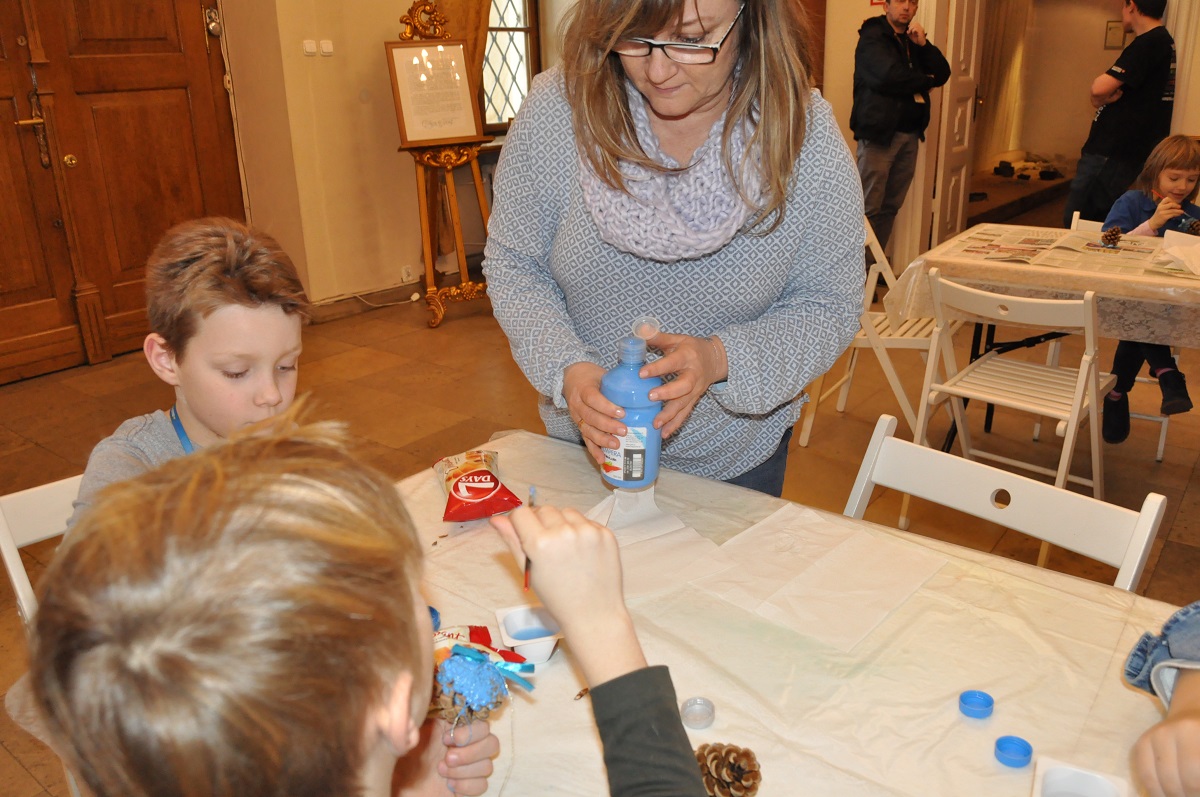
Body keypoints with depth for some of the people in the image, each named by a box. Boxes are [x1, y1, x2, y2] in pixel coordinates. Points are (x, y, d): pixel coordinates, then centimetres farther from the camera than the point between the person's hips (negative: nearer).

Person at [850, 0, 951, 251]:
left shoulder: (913, 40, 20)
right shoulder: (872, 37, -3)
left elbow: (942, 74, 11)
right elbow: (890, 77, -18)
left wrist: (923, 44, -3)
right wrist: (926, 81, -2)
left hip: (910, 134, 7)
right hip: (879, 132, -7)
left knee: (890, 207, 5)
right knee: (868, 208, -10)